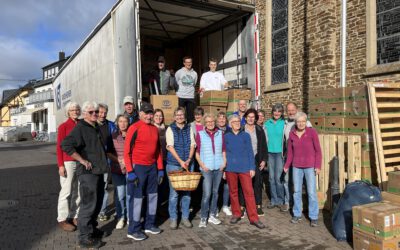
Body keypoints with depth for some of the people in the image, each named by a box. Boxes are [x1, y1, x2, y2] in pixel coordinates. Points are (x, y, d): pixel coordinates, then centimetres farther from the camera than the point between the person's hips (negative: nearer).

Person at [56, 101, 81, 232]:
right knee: (66, 191, -1)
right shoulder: (63, 126, -4)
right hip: (68, 161, -5)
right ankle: (62, 219, 9)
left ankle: (74, 216, 20)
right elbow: (59, 146, -6)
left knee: (78, 191, 9)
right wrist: (60, 165, -11)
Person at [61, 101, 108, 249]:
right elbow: (66, 145, -25)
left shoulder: (96, 127, 15)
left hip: (98, 171, 9)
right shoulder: (80, 128, -12)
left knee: (97, 203, 18)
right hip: (88, 172, -9)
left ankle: (92, 229, 33)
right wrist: (82, 160, -22)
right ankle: (84, 237, 6)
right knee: (89, 204, -5)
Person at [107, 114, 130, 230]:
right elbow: (108, 153, 3)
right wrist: (120, 160, -10)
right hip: (117, 170, 0)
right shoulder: (113, 136, 2)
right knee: (120, 195, 2)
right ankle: (120, 218, 19)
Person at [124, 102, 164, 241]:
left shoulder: (155, 129, 9)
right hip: (138, 167, -7)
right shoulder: (134, 128, -11)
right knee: (136, 198, 1)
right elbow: (127, 151, -13)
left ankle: (149, 224, 30)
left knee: (153, 195, 14)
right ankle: (133, 230, 15)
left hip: (152, 167, 7)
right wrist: (130, 171, -17)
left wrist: (160, 169, 11)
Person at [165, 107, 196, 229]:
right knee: (174, 193, 0)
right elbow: (170, 147, -8)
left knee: (187, 192, 8)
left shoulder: (189, 129, 8)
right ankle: (173, 218, 13)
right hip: (173, 164, -3)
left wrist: (188, 160, -11)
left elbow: (192, 145, 4)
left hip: (188, 164, 3)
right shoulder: (170, 129, 0)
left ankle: (185, 217, 20)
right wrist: (180, 161, -16)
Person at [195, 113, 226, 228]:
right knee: (207, 193, -8)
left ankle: (212, 215, 24)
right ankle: (203, 218, 5)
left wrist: (224, 162, 1)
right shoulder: (200, 134, -1)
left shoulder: (220, 133, 6)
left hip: (219, 167, 3)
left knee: (215, 192, 11)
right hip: (206, 168, -3)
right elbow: (197, 152, 1)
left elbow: (223, 150, 12)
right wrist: (202, 165, -9)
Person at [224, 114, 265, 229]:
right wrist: (223, 168, 6)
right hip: (230, 168, 1)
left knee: (249, 192, -4)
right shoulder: (226, 136, 5)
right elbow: (224, 153, 9)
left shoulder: (245, 135, 4)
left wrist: (252, 168, -1)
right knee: (233, 192, 10)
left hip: (244, 168, -1)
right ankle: (236, 214, 25)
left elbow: (250, 152, 4)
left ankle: (253, 218, 2)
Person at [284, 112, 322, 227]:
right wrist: (287, 165, 7)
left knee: (311, 192, -1)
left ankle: (314, 217, 12)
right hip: (296, 166, 3)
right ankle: (297, 215, 22)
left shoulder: (312, 132, -9)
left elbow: (318, 150, -6)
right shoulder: (292, 134, 0)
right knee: (297, 191, 9)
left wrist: (318, 166, -11)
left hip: (310, 166, -3)